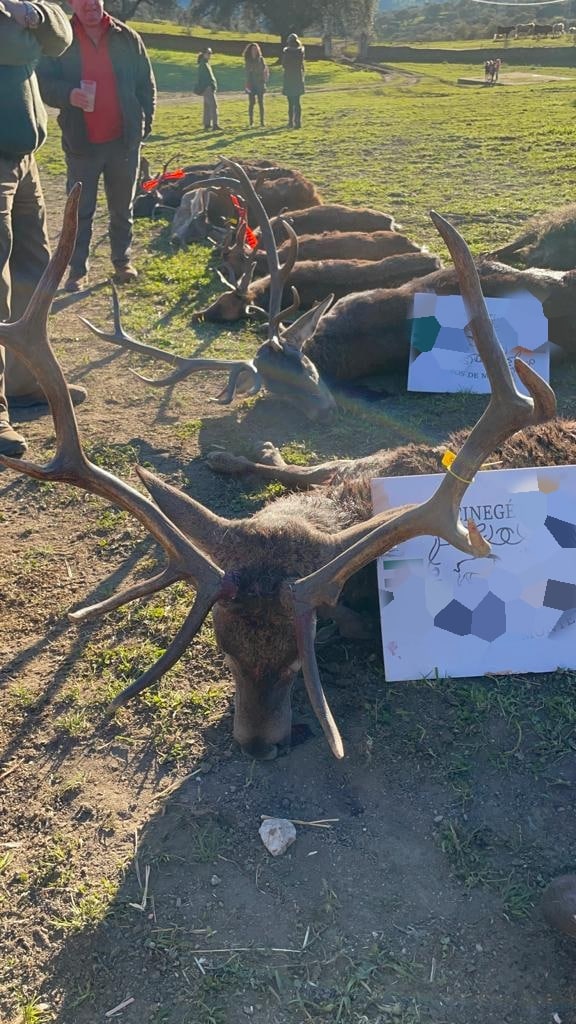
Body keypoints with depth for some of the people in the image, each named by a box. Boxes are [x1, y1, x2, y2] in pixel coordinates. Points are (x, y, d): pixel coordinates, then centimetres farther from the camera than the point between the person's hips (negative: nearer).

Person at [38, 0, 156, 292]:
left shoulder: (127, 38, 4)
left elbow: (146, 85, 10)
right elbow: (43, 82, -2)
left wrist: (146, 122, 5)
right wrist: (67, 94, -22)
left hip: (124, 140, 1)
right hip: (81, 143, -1)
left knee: (122, 207, 12)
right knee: (80, 210, 1)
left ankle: (122, 261, 25)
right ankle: (77, 270, 9)